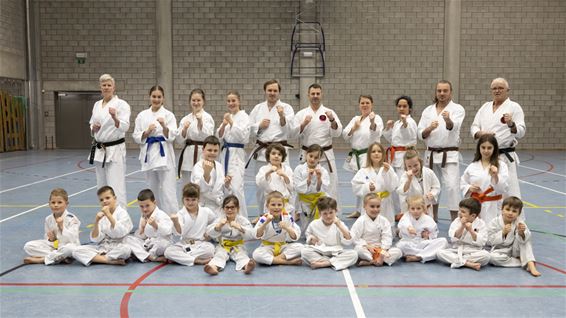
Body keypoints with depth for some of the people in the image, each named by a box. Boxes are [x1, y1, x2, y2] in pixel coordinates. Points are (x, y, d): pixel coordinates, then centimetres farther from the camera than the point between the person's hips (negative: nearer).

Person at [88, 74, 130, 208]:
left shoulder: (121, 104, -8)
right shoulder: (97, 105, 12)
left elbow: (124, 127, -19)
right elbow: (92, 126, 19)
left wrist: (115, 118, -38)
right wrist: (93, 128, -4)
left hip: (115, 150, -7)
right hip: (99, 150, 7)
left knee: (116, 189, -10)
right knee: (102, 188, 13)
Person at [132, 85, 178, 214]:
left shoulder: (168, 115, 0)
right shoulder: (142, 115, 8)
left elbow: (171, 136, -8)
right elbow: (136, 136, 7)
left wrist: (164, 126, -26)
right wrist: (147, 132, -11)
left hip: (164, 154, -3)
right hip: (148, 154, 4)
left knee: (168, 190, -6)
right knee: (152, 189, 13)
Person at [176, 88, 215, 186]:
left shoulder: (207, 117, -3)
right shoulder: (185, 119, 10)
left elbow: (208, 137, -14)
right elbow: (180, 140, 8)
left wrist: (200, 123, -26)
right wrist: (184, 129, -11)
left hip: (202, 156, -5)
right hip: (188, 157, 5)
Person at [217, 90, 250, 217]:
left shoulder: (243, 116, -5)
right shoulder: (227, 116, 14)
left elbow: (243, 136, -16)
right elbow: (219, 136, 9)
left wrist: (231, 122, -18)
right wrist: (223, 125, -9)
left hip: (237, 153, -7)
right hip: (225, 153, 7)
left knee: (236, 187, -16)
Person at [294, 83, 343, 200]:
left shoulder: (329, 112, 2)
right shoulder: (301, 114, 4)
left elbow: (336, 133, -6)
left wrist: (332, 120, -22)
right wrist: (303, 124, -18)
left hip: (326, 154, -1)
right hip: (307, 154, 1)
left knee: (331, 183, 2)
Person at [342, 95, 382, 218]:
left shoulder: (376, 118, -7)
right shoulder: (355, 119, 11)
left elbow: (376, 133, -27)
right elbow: (345, 135, 4)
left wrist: (372, 122, -46)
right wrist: (354, 128, -15)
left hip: (369, 156, -6)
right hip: (356, 155, 6)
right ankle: (358, 210, 31)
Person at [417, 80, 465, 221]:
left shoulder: (457, 109, -3)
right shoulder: (428, 110, 10)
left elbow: (453, 127, -24)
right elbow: (421, 134, 5)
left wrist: (448, 120, -47)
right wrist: (429, 128, -17)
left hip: (449, 155, -4)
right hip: (431, 154, 4)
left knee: (451, 187, -13)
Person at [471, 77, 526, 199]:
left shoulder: (514, 107, -1)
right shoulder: (485, 106, 14)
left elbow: (521, 132, -8)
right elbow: (474, 126, 12)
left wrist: (511, 124, -29)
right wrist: (480, 133, -10)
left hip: (505, 156, -5)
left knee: (510, 193, -8)